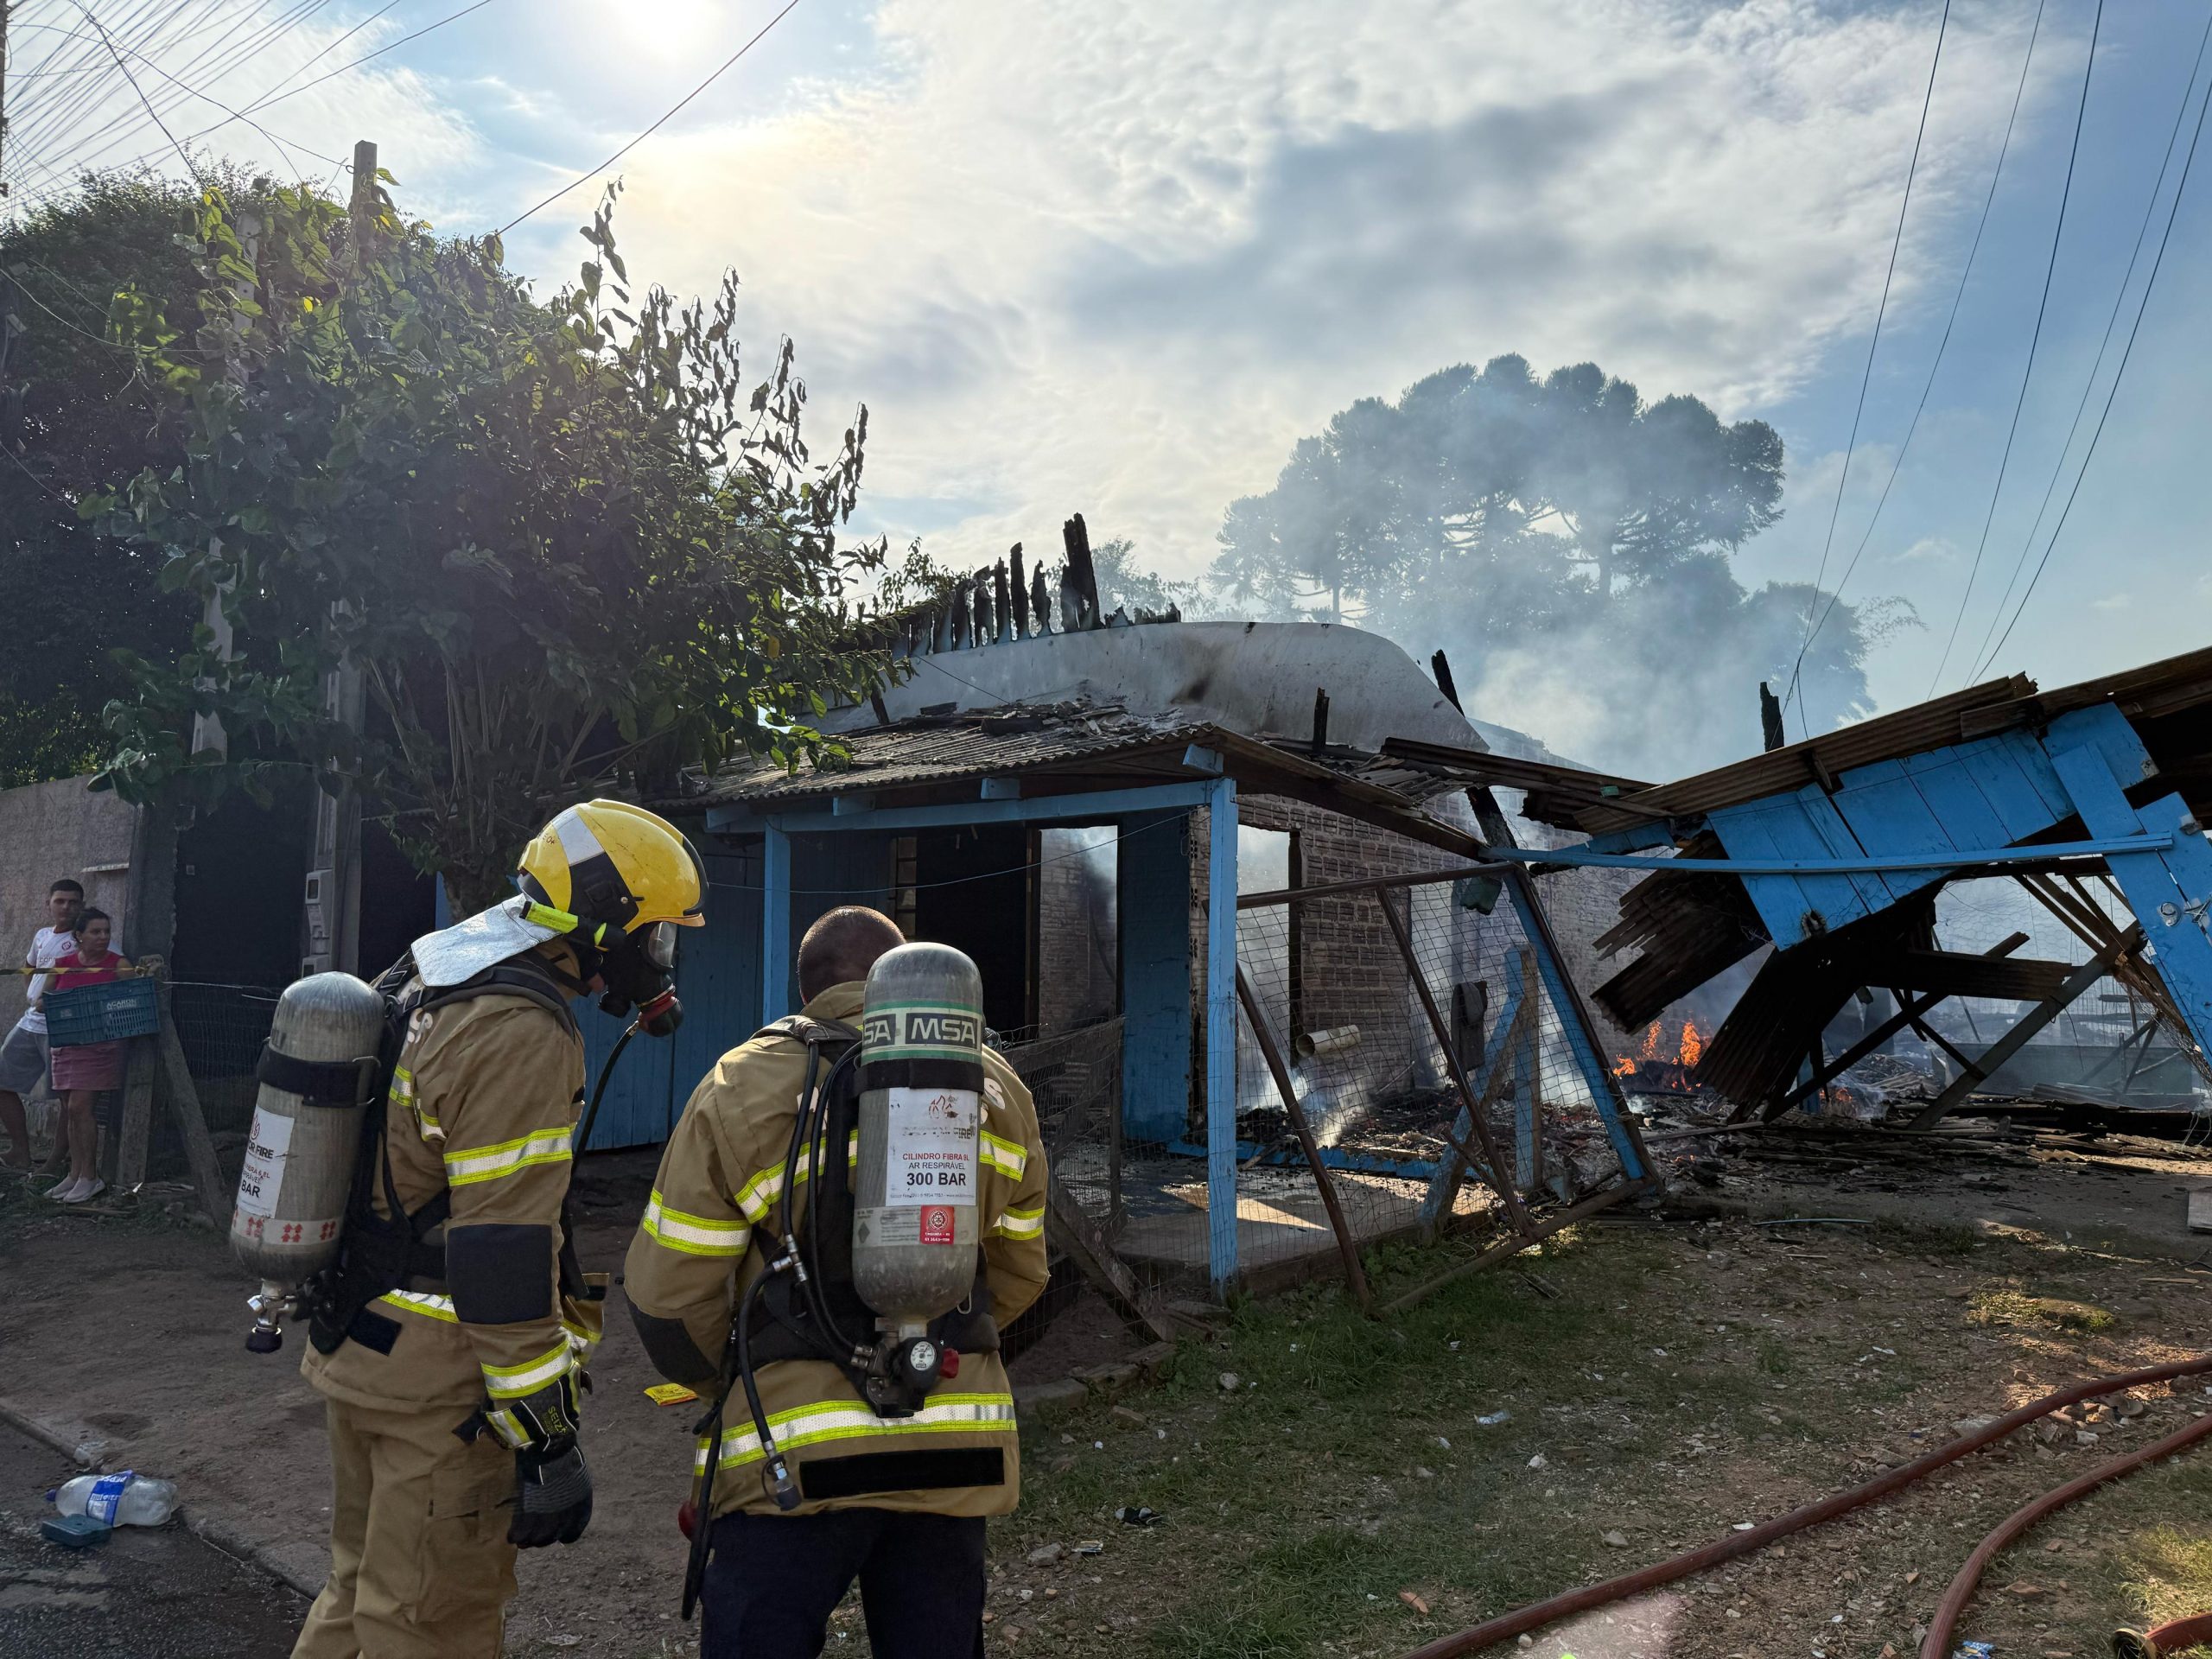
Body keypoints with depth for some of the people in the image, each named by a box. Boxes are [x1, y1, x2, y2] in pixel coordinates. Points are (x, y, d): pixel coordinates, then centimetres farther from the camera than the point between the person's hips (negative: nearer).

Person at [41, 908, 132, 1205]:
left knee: (79, 1106, -11)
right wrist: (45, 1003, -10)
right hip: (67, 1044, 5)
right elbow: (40, 1001, 12)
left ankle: (90, 1177, -1)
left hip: (100, 1046, -5)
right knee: (70, 1110, 8)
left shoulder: (118, 966, -4)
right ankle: (75, 1175, 18)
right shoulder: (63, 965, 7)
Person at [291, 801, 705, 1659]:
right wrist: (546, 1440, -22)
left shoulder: (436, 985, 9)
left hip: (356, 1344, 10)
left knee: (366, 1588, 24)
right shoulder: (520, 1032, -23)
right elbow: (503, 1252, -26)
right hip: (437, 1378, -10)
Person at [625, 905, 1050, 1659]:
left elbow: (667, 1293, -4)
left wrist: (716, 1376, 16)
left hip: (799, 1456, -3)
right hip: (957, 1454, 4)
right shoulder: (997, 1087, 5)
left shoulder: (742, 1090, -6)